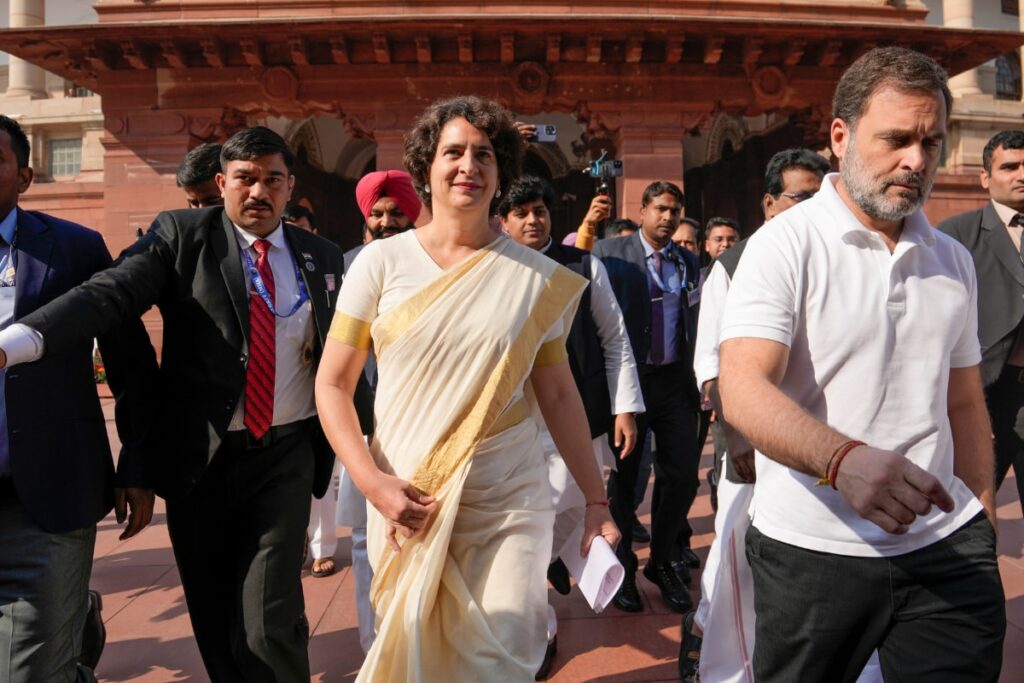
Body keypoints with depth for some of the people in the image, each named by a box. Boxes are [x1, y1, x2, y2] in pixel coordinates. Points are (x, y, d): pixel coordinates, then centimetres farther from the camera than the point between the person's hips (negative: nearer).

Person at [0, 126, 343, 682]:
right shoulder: (180, 235, 0)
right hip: (199, 457, 1)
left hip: (284, 455, 0)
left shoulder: (323, 258, 7)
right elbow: (112, 293, -15)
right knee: (213, 619, 15)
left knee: (268, 623, -6)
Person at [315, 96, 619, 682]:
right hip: (405, 501, 1)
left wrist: (596, 500, 4)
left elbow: (559, 394, 4)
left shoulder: (536, 276, -1)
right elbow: (333, 385, -1)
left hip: (511, 502, 0)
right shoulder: (381, 263, -3)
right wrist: (373, 484, -12)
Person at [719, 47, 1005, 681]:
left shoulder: (954, 259, 10)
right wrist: (843, 459, -38)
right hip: (812, 552, -4)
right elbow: (742, 389, -22)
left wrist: (982, 518, 15)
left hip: (948, 546, 5)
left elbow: (965, 402, 17)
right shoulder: (785, 244, -10)